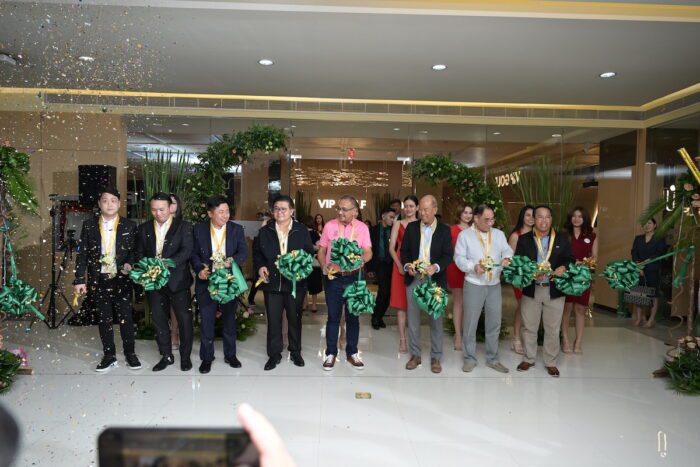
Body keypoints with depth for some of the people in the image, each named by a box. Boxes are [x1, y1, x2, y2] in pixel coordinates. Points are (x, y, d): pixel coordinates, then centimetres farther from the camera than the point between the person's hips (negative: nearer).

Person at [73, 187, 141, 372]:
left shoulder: (129, 226, 0)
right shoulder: (89, 225, 3)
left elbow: (135, 250, 3)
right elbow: (82, 254, 2)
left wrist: (129, 263, -17)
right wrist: (79, 280, -2)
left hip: (121, 279, -1)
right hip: (99, 280, 1)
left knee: (126, 318, 4)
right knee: (104, 319, 10)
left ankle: (130, 354, 19)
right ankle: (109, 356, 22)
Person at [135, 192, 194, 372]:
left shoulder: (183, 226, -3)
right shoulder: (144, 228, 10)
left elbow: (186, 251, -14)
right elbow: (139, 253, 9)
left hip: (177, 281, -4)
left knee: (184, 319, 2)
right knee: (159, 320, 10)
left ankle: (185, 356, 17)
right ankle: (166, 355, 25)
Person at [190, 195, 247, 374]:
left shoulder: (237, 229, 0)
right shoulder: (199, 229, -1)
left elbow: (243, 251, -5)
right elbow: (193, 253, 1)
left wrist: (233, 260, -25)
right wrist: (199, 269, -16)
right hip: (206, 281, -1)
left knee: (229, 318, 13)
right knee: (206, 320, 4)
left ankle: (230, 354, 28)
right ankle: (206, 357, 19)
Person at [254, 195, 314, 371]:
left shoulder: (302, 230, 1)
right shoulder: (265, 231, 6)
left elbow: (309, 252, -1)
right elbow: (257, 253, 10)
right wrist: (260, 266, -8)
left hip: (295, 282, -1)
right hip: (272, 282, 1)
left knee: (295, 319, 12)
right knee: (273, 320, 5)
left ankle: (296, 352, 28)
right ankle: (274, 355, 19)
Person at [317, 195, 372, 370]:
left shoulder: (362, 227, 0)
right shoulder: (329, 225, 0)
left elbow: (368, 252, -3)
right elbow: (321, 250, 4)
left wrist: (360, 259, -25)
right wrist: (323, 265, -15)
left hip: (354, 277, 0)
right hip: (333, 277, 0)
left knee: (353, 316, 10)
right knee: (333, 317, 7)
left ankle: (352, 353, 23)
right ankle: (331, 353, 18)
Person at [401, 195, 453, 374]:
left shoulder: (444, 230, 2)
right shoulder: (411, 227, 7)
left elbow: (448, 255, -3)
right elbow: (404, 250, 7)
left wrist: (435, 267, -21)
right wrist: (407, 265, -12)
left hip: (435, 279, -2)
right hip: (414, 279, 2)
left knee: (436, 319, 4)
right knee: (413, 318, 7)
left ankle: (436, 357, 16)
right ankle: (415, 355, 19)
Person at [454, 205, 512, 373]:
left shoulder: (499, 234, 11)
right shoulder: (465, 235, -1)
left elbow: (507, 250, 2)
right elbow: (459, 258, -6)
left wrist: (507, 258, -21)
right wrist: (473, 267, -21)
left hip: (495, 285, 4)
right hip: (473, 285, -3)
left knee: (494, 324, 10)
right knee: (470, 323, 4)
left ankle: (492, 359, 24)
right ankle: (470, 358, 18)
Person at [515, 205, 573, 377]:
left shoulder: (562, 239, 4)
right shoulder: (524, 239, 2)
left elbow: (570, 259, 4)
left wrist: (564, 267, -18)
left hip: (554, 290, 0)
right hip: (531, 290, 0)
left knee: (552, 329, 8)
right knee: (529, 327, 11)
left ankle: (551, 362, 23)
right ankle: (528, 359, 27)